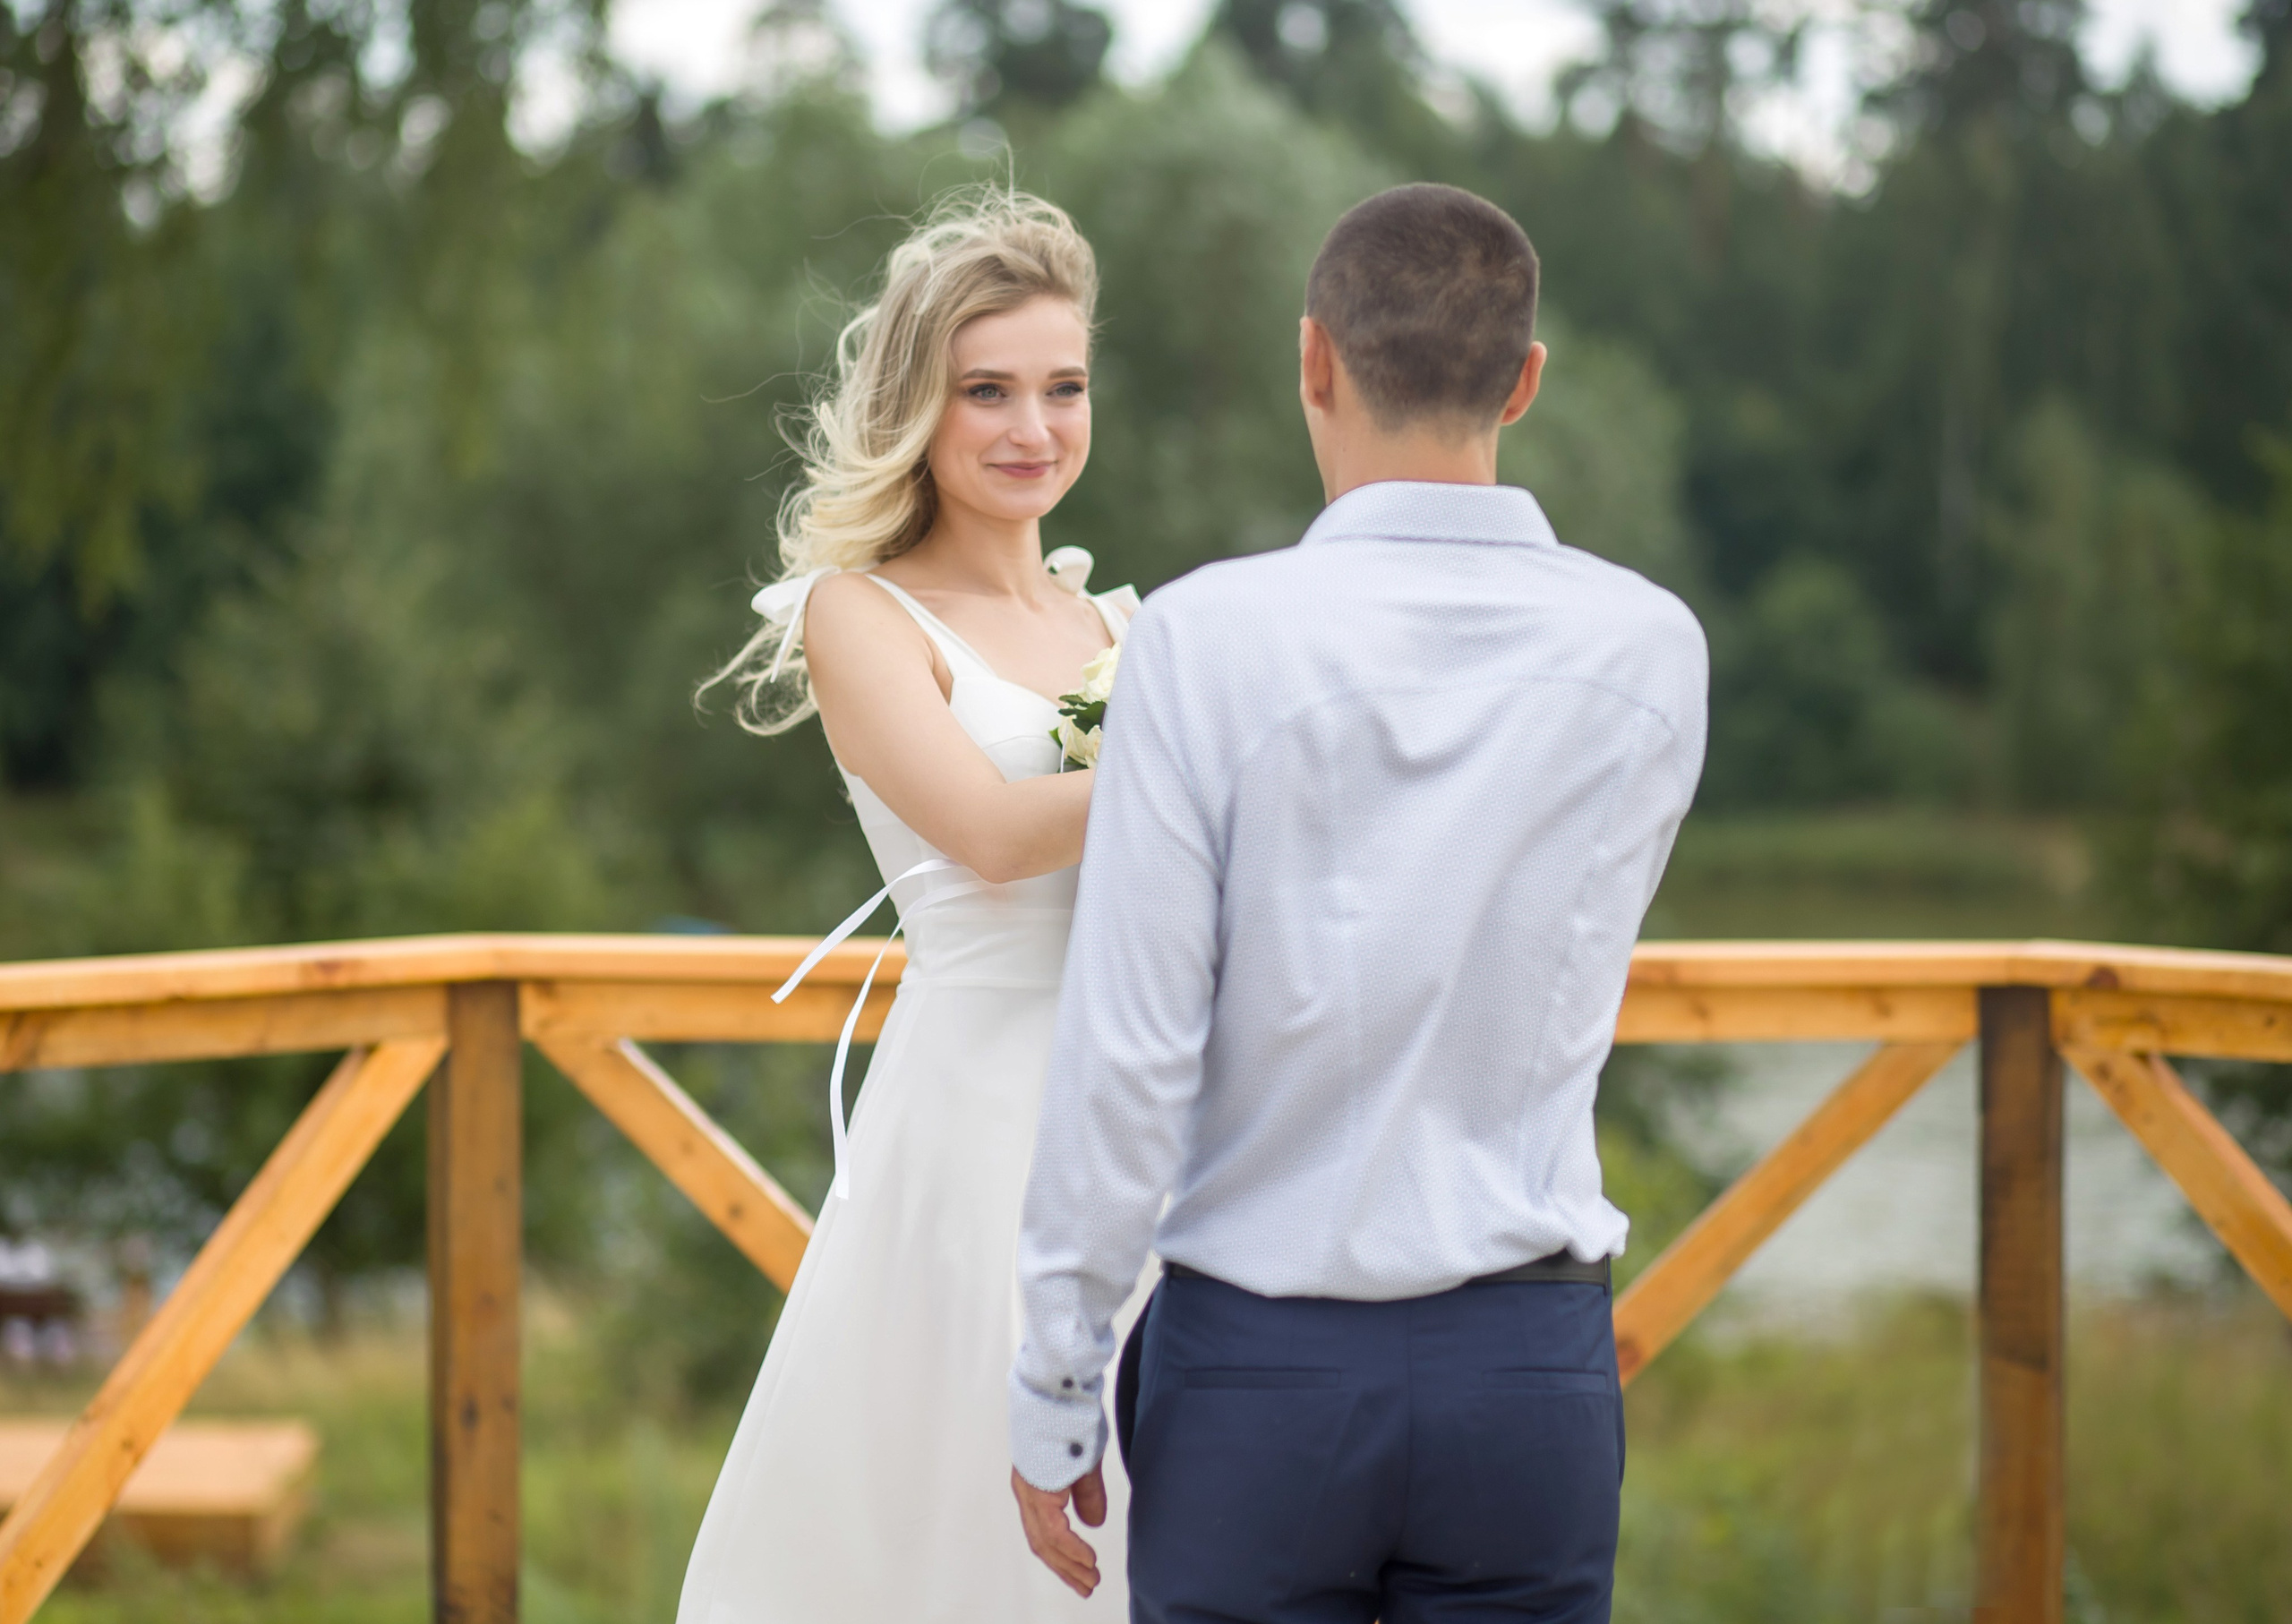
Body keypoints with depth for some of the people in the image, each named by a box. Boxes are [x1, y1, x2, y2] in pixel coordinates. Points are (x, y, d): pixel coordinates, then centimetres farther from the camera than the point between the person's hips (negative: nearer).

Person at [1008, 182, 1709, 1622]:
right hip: (1530, 1365, 2)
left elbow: (1127, 1054, -12)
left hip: (1258, 1359, -2)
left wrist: (1056, 1393, -2)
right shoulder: (1648, 650, -1)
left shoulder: (1207, 638, -11)